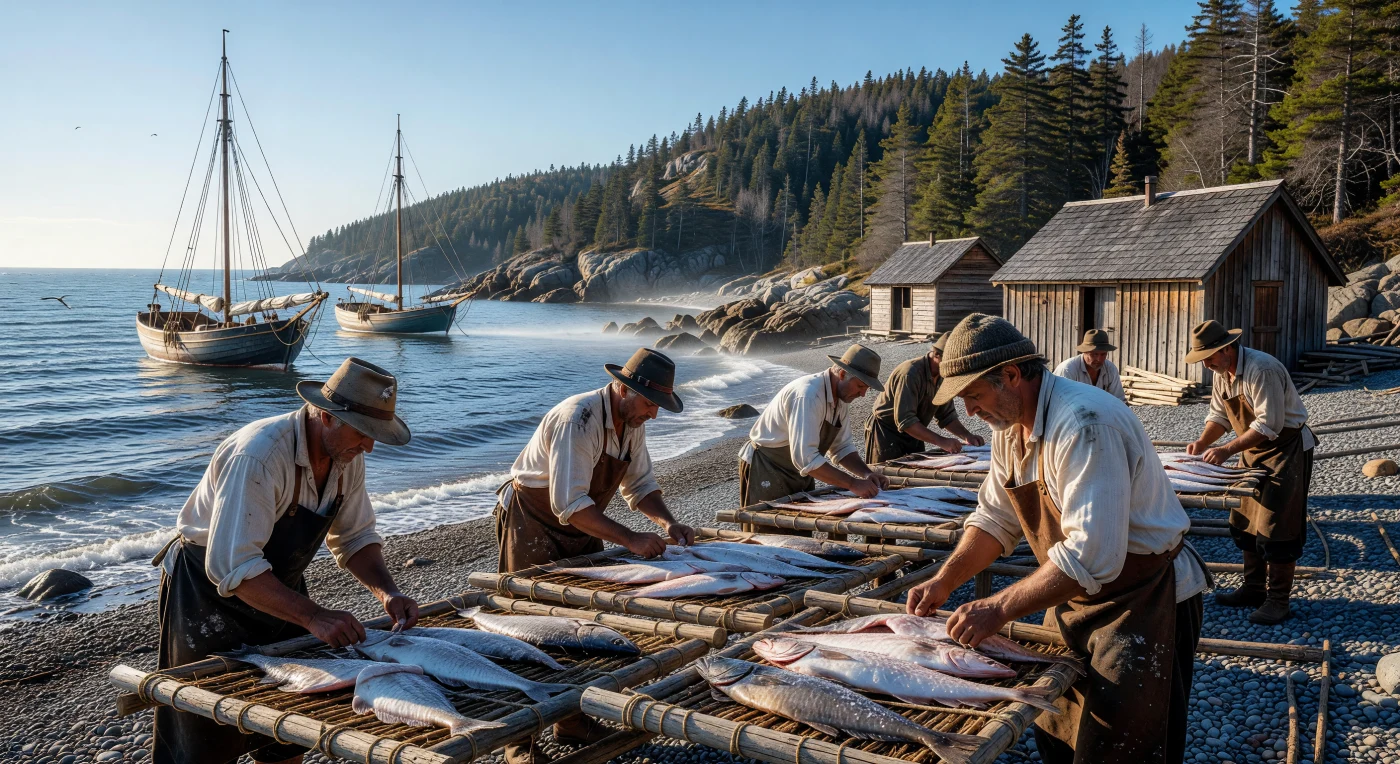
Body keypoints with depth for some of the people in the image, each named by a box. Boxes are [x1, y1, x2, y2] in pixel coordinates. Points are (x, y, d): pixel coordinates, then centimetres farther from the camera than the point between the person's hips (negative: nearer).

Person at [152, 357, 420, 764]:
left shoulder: (347, 456, -10)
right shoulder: (260, 454, -33)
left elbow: (355, 537, 1)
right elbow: (232, 566, -37)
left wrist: (387, 591, -16)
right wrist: (314, 616, -40)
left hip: (278, 584, 7)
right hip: (209, 589, -7)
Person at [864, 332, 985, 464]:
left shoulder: (941, 376, 0)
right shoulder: (910, 374, -27)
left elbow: (947, 415, 8)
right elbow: (905, 421, -33)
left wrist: (967, 436, -9)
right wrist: (941, 442, -36)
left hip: (912, 435, 8)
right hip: (886, 434, -8)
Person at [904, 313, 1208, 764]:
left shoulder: (1084, 425, -30)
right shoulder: (1009, 426, 0)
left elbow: (1092, 555, -36)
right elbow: (996, 519, 8)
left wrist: (999, 609, -33)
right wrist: (945, 580, -5)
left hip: (1145, 602, -9)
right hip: (1075, 599, 9)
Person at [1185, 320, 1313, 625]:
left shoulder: (1261, 369, -27)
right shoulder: (1222, 372, 1)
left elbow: (1268, 425, -29)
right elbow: (1218, 415, 9)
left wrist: (1227, 450, -27)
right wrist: (1202, 443, -8)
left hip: (1287, 448, -9)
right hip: (1253, 450, 9)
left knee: (1276, 528, -6)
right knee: (1245, 522, 13)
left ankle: (1277, 600, 3)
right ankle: (1253, 590, 24)